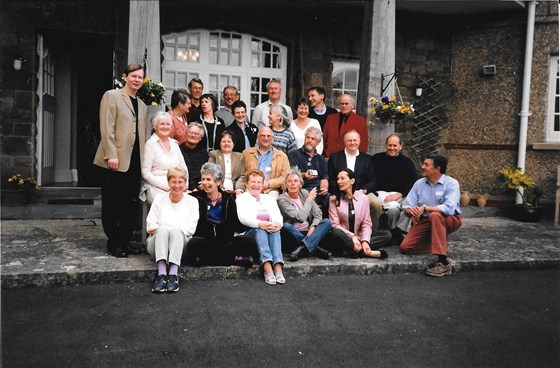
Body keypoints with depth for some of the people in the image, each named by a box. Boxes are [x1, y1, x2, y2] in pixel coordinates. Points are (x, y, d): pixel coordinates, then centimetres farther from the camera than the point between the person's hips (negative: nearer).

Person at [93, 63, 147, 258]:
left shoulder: (142, 105, 20)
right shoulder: (112, 96, 1)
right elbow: (107, 128, -8)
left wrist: (143, 160, 11)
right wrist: (111, 155, -16)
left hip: (135, 161, 6)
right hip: (116, 160, -6)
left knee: (131, 204, 7)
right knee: (112, 204, 3)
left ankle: (124, 241, 17)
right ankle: (113, 242, 13)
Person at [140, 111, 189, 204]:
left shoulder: (174, 143, 17)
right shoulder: (151, 144, 0)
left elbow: (183, 168, 19)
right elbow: (145, 173, -6)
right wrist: (165, 186, -14)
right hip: (156, 187, -5)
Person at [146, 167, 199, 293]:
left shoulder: (192, 201, 10)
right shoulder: (159, 200, 14)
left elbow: (191, 228, -4)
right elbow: (150, 227, 6)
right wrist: (162, 229, -16)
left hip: (181, 243, -1)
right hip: (157, 243, 1)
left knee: (176, 231, -33)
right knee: (162, 230, -32)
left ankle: (173, 274, -42)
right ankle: (161, 274, -44)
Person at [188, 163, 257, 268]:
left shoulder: (229, 199, 11)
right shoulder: (197, 197, 8)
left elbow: (237, 226, 6)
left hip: (226, 242, 2)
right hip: (204, 241, -1)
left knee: (249, 242, -22)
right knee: (193, 243, -34)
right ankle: (233, 259, -25)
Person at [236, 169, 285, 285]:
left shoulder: (269, 199, 21)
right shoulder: (241, 198, 10)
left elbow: (278, 216, 5)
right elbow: (243, 217, -9)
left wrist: (277, 224, -22)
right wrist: (260, 224, -28)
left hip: (270, 231, 3)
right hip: (250, 233, -2)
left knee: (275, 229, -30)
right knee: (259, 230, -34)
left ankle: (278, 267, -45)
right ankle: (267, 267, -50)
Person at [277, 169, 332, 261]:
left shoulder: (304, 193, 5)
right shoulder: (282, 200, -11)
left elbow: (318, 214, 1)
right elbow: (301, 217, -22)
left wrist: (312, 228, -18)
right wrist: (309, 199, -10)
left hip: (309, 233, 5)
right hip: (294, 234, -4)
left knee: (327, 222, -19)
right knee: (286, 226, -35)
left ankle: (302, 248, -35)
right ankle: (315, 249, -27)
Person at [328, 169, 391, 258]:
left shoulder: (363, 198, 4)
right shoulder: (334, 199, -1)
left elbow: (366, 223, 0)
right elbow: (335, 224, -8)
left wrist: (365, 241, -18)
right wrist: (352, 236, -22)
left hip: (359, 237, 3)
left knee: (387, 234, -16)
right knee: (335, 232, -36)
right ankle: (367, 252, -27)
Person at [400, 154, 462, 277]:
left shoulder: (451, 183, -13)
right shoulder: (419, 183, 1)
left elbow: (449, 208, -29)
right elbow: (407, 207, -4)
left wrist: (425, 208, -32)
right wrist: (412, 211, -28)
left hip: (449, 220, -4)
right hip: (425, 221, 4)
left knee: (435, 216, -39)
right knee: (405, 247, -15)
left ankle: (443, 262, -36)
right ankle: (440, 244, 8)